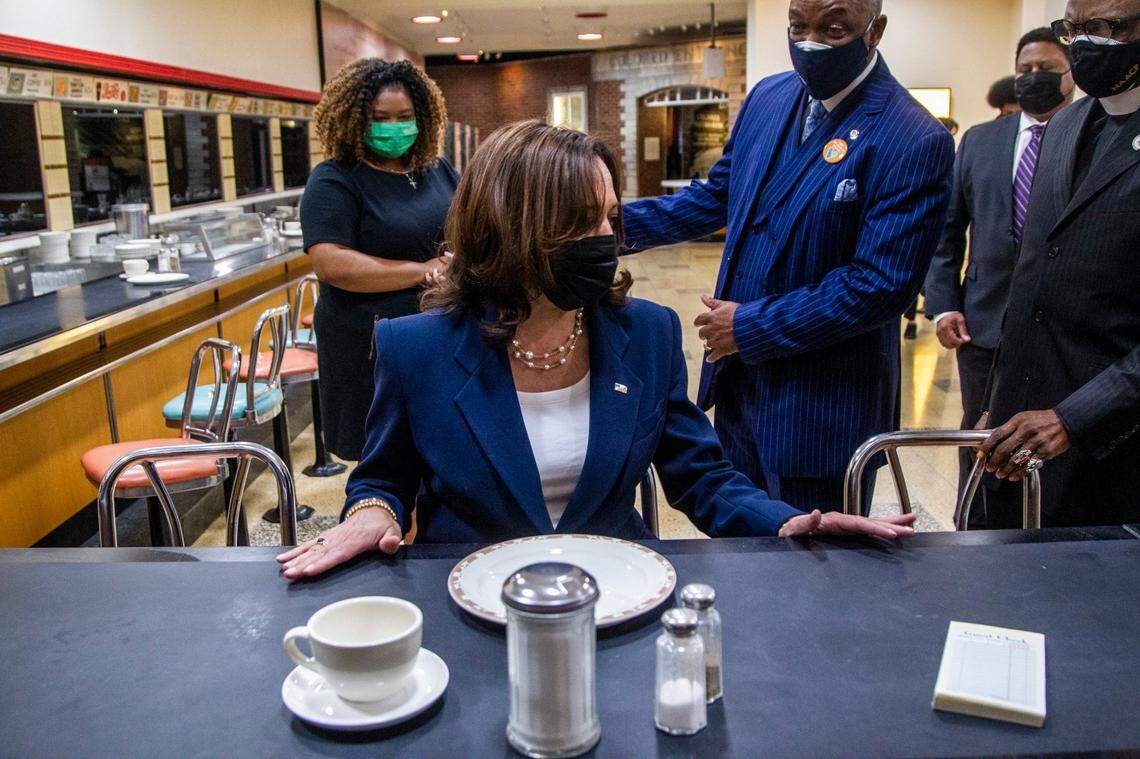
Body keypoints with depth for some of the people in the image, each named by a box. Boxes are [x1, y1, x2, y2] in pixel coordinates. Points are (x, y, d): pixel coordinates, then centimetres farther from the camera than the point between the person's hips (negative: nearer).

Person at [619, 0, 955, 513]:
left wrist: (750, 326, -18)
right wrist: (620, 222, 4)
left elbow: (881, 286, -22)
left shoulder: (915, 141, -18)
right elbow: (717, 195, 15)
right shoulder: (767, 98, 4)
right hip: (738, 382, 7)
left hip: (822, 409, -6)